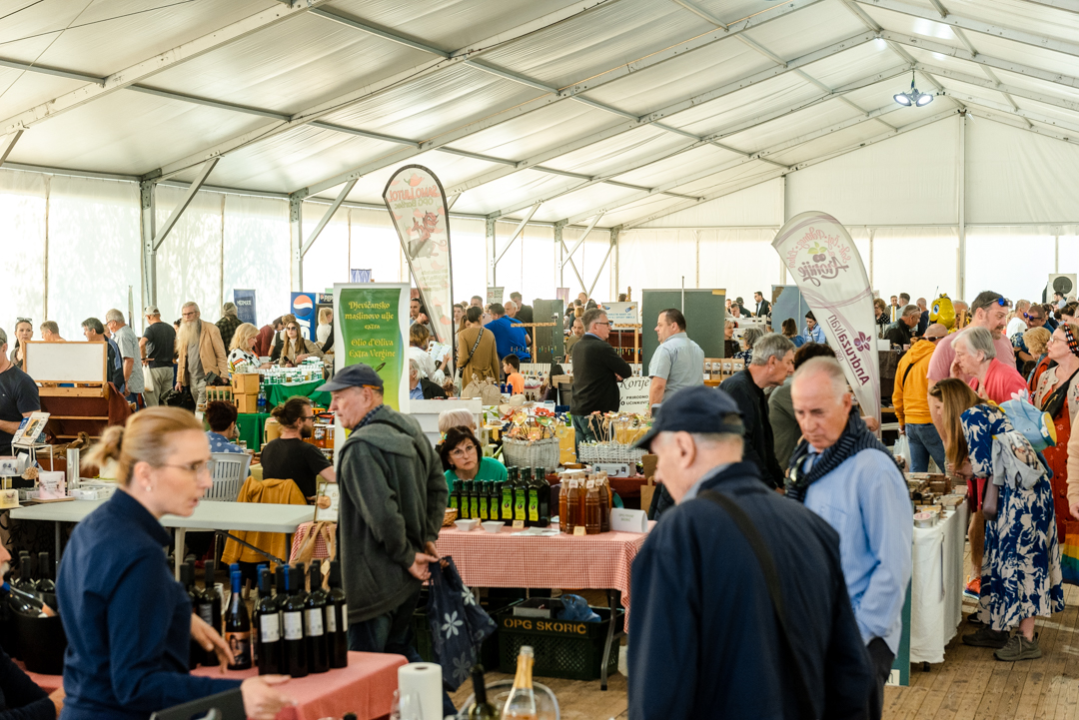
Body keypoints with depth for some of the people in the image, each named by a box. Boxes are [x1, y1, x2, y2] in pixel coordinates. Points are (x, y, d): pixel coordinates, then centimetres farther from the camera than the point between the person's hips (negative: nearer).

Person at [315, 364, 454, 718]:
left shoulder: (361, 448, -22)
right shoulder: (409, 430, 8)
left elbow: (381, 514, -28)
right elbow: (438, 486, 17)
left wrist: (406, 555, -15)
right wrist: (426, 539, 13)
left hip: (375, 579, -9)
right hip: (407, 580, 9)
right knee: (400, 650, 24)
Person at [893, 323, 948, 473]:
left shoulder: (905, 359, 13)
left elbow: (897, 396, 17)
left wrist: (902, 422, 26)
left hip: (910, 422, 7)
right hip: (931, 423, -7)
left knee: (916, 471, 9)